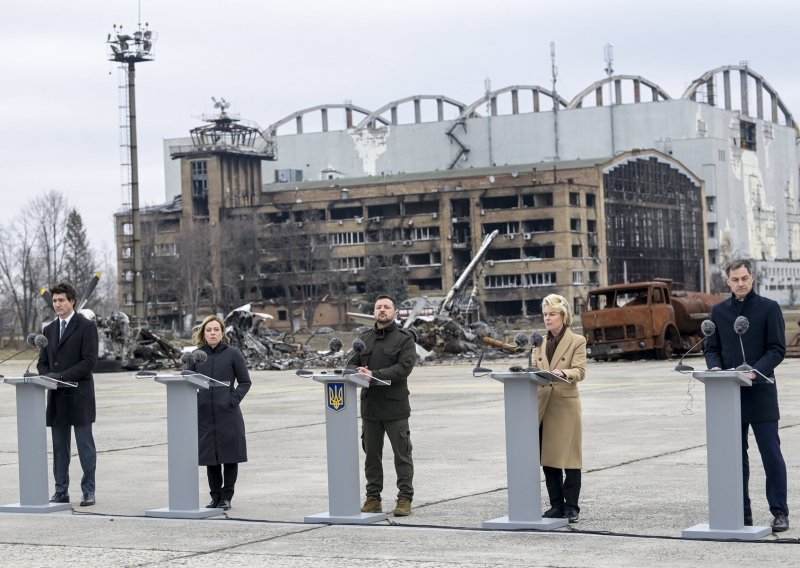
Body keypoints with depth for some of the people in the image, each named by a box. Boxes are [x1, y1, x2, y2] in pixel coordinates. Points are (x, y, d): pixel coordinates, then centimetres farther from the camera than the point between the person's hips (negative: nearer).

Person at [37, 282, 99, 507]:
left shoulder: (86, 326, -3)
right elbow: (42, 362, 16)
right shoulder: (49, 330, 16)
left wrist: (62, 376, -17)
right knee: (59, 446, 8)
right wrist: (48, 375, -6)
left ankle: (88, 491, 2)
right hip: (56, 396, 6)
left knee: (85, 445, -2)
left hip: (79, 395, -6)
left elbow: (89, 361, -11)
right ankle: (61, 491, 12)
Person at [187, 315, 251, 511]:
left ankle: (226, 497, 11)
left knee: (230, 456, 2)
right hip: (204, 415, 3)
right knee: (210, 458, 8)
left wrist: (234, 399, -9)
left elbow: (245, 381, 3)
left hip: (228, 414, -2)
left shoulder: (233, 354, -1)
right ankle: (215, 497, 17)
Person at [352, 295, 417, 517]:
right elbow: (352, 363, 12)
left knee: (402, 454, -1)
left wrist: (374, 374, -23)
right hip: (369, 405, 5)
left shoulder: (404, 338, -3)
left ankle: (405, 499, 4)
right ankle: (373, 498, 16)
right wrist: (358, 371, -13)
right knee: (371, 454, 9)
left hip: (395, 406, -5)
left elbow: (404, 367, -15)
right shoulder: (365, 338, 14)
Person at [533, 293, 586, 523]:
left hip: (566, 404, -5)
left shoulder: (577, 341, 0)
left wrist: (562, 373, -31)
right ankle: (556, 505, 13)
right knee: (548, 458, 6)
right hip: (543, 405, 5)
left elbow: (580, 371, -12)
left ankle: (571, 507, 6)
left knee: (568, 458, -2)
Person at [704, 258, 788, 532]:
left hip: (761, 391, -4)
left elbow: (778, 348, -4)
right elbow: (712, 348, 13)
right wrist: (715, 367, -9)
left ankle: (780, 512, 4)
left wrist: (756, 370, -19)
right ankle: (742, 512, 13)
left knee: (771, 453, -2)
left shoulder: (769, 308, 0)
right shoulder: (719, 311, 11)